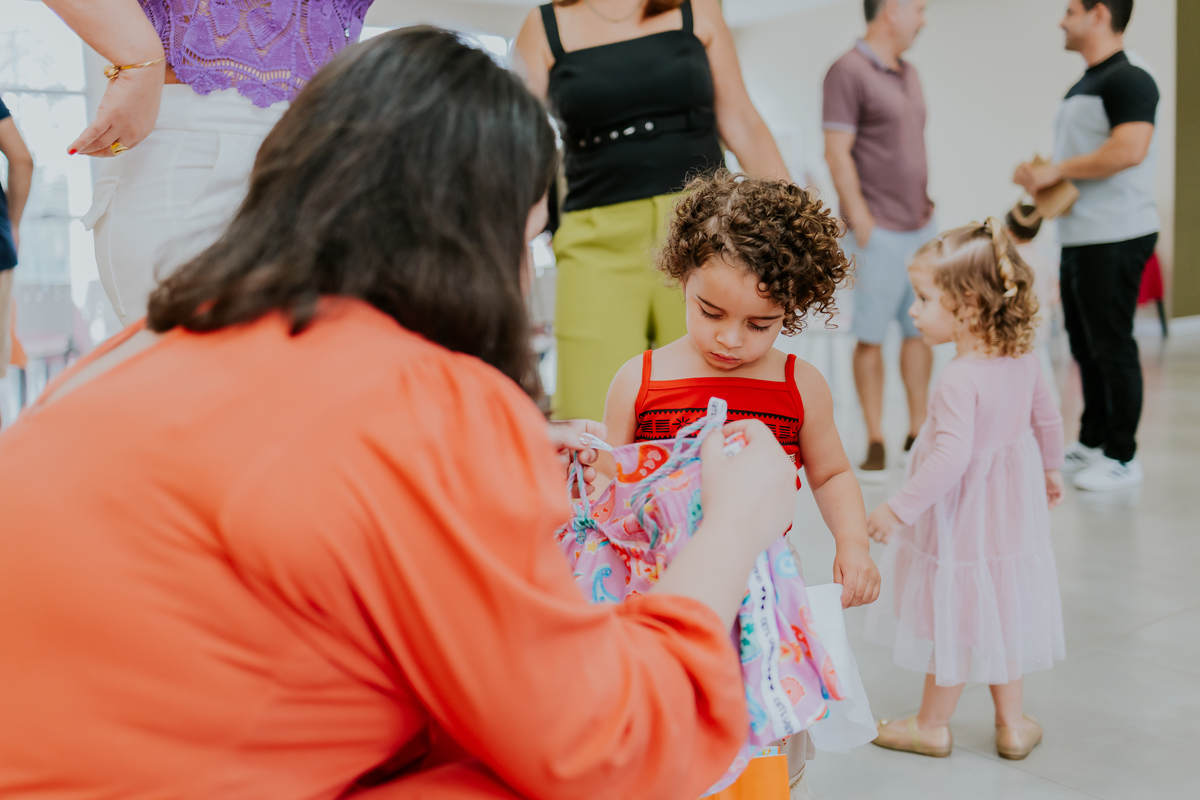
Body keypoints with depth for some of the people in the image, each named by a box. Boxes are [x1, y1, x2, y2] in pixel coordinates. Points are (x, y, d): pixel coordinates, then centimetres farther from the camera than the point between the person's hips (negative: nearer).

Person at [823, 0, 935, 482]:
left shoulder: (908, 73, 16)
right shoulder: (848, 72, -8)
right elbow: (836, 153, -14)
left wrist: (926, 207, 15)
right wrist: (863, 223, -17)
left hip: (922, 225, 8)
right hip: (880, 231, -8)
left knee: (922, 328, 10)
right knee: (871, 337, -1)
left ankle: (918, 431, 20)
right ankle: (875, 443, 7)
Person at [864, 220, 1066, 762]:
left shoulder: (959, 378, -28)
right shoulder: (1022, 361, -3)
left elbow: (951, 457, -34)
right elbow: (1047, 421, 11)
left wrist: (899, 508, -27)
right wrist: (1049, 470, 29)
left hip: (961, 519, -8)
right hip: (1010, 512, 8)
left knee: (952, 620, 9)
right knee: (1000, 615, 20)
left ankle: (932, 725, 27)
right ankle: (1011, 724, 32)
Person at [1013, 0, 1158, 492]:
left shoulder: (1129, 79, -13)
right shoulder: (1083, 86, 18)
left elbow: (1129, 149, -26)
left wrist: (1057, 170, -19)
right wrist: (1039, 176, 8)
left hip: (1115, 238, -10)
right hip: (1079, 236, 10)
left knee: (1112, 347, -3)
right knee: (1085, 345, 15)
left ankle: (1122, 459, 6)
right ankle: (1092, 443, 27)